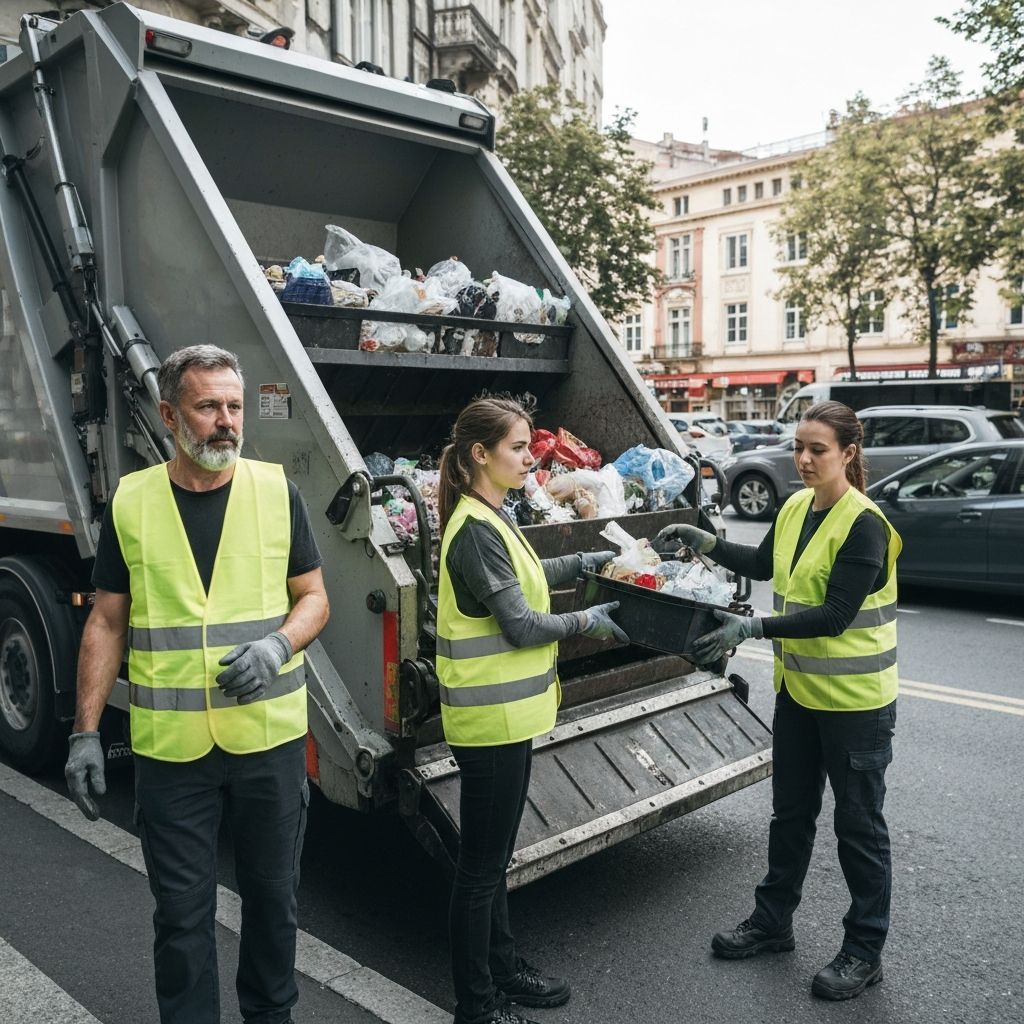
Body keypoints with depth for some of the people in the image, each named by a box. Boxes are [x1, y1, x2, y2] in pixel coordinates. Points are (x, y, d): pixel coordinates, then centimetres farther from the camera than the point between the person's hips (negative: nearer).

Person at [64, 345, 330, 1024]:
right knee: (182, 912, 11)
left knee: (272, 894, 16)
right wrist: (86, 732, 1)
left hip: (270, 736, 1)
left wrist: (279, 644, -18)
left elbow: (314, 598, 3)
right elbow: (106, 623, 4)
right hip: (170, 745, 0)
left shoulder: (276, 490, -1)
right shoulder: (131, 502, 0)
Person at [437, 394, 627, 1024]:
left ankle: (504, 970, 39)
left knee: (494, 858, 22)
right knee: (481, 866, 5)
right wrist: (588, 622, -6)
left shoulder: (492, 517, 10)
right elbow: (521, 624, -20)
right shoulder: (475, 530, -21)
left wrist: (583, 563, 21)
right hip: (492, 717, -10)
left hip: (505, 712, 10)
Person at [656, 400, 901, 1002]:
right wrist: (707, 544, 7)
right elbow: (766, 564, 19)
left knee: (859, 823, 8)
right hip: (799, 688, 8)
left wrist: (751, 628, -30)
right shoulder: (795, 508, 3)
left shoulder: (865, 525, -20)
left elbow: (833, 616, -25)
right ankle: (773, 922, 36)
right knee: (791, 811, 19)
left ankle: (865, 952, 25)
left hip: (855, 700, -7)